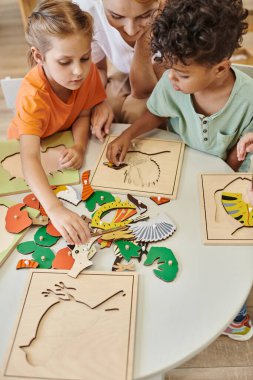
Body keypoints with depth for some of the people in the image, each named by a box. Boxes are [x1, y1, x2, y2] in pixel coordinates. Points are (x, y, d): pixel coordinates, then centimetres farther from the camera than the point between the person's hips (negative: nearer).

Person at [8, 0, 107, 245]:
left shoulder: (88, 71, -27)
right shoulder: (32, 95, -41)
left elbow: (83, 115, -15)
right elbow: (30, 157, -50)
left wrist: (79, 146, -38)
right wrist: (55, 209, -65)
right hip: (32, 142, -2)